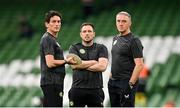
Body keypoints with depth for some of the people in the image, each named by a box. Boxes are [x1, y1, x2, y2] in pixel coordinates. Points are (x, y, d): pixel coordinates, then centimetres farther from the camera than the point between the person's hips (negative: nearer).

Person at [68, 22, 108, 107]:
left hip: (96, 90, 0)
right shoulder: (74, 48, 9)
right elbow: (74, 64, -10)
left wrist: (82, 65, -5)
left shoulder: (101, 48, 8)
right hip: (77, 89, 0)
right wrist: (93, 62, -5)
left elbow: (102, 66, -8)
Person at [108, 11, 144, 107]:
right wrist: (111, 77, 18)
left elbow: (139, 65, -16)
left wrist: (130, 84, -21)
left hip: (126, 83, -9)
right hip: (113, 83, 9)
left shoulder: (134, 41, -10)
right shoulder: (115, 39, 15)